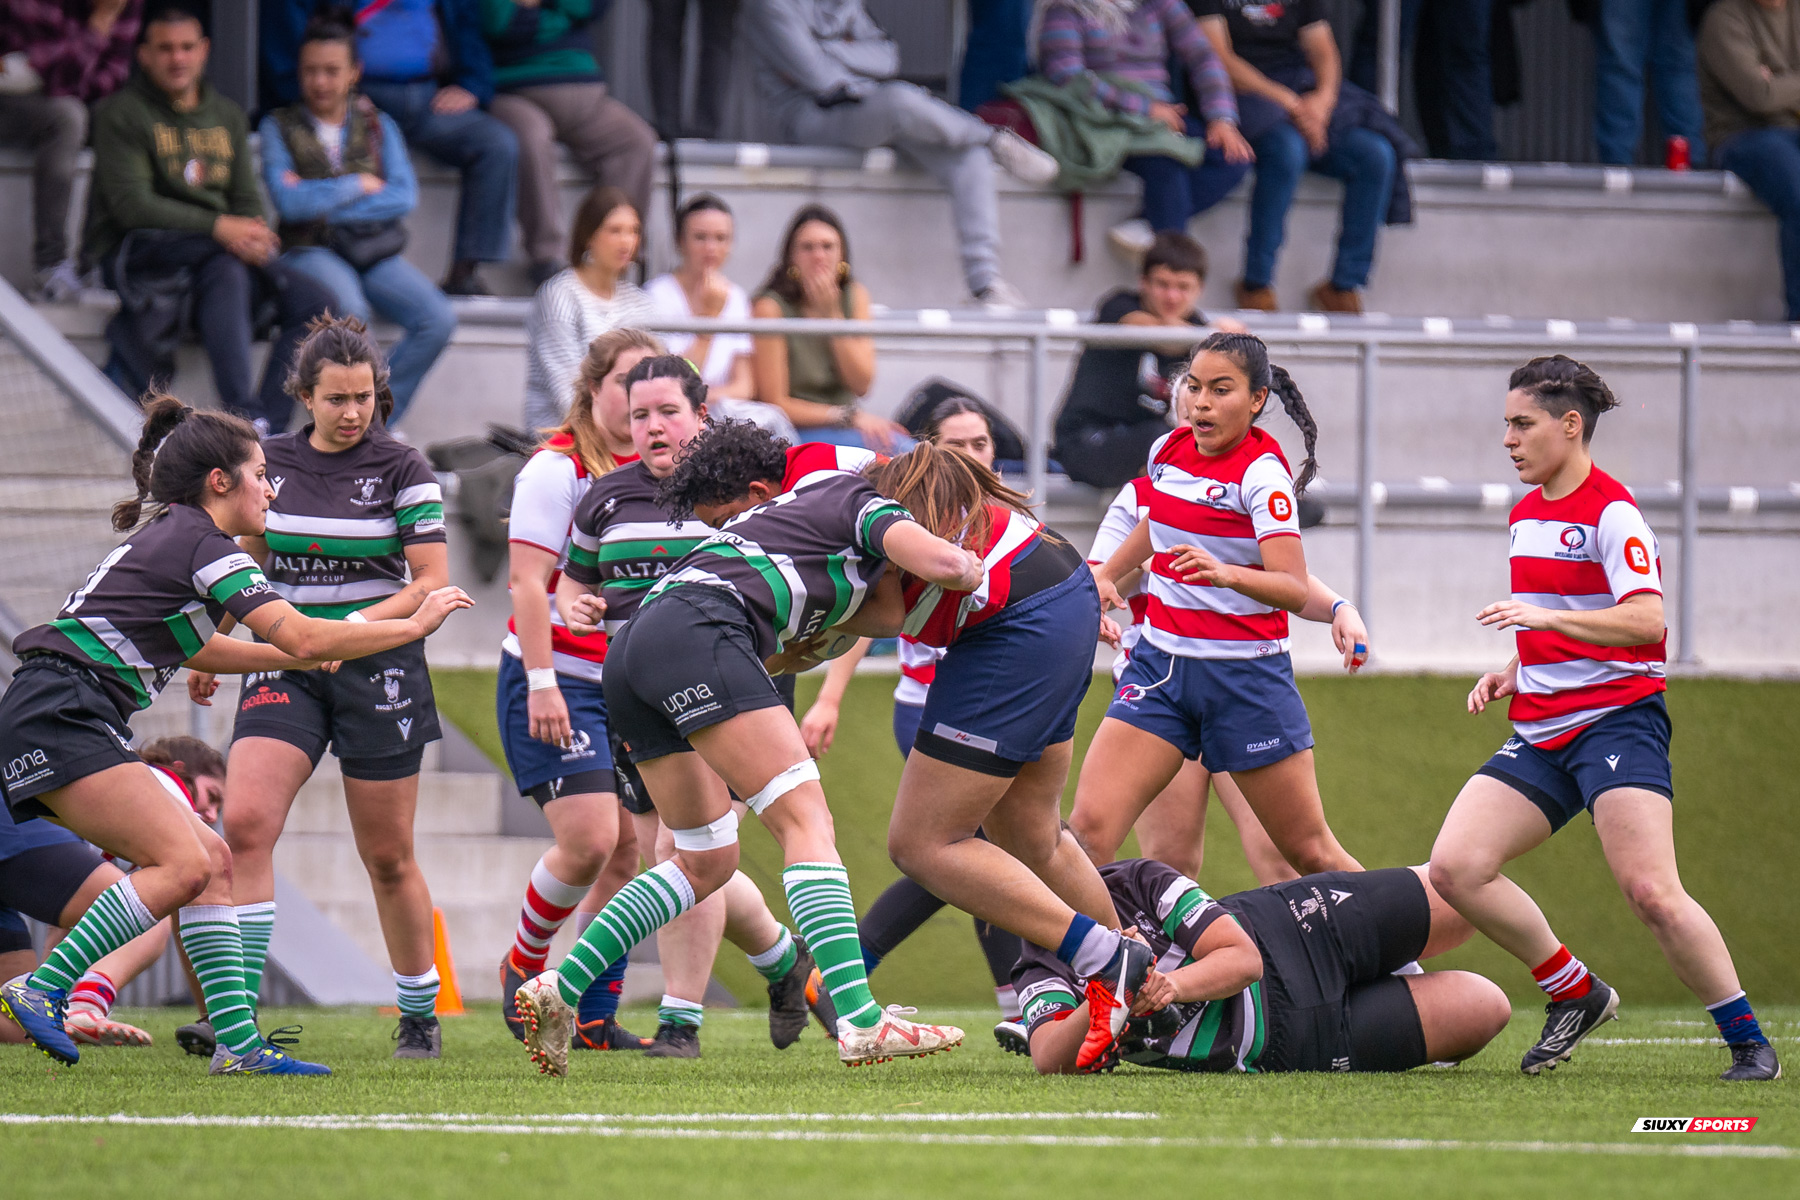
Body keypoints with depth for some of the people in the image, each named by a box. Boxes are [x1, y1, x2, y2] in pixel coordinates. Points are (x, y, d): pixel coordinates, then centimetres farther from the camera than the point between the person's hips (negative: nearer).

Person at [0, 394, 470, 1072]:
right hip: (59, 717, -10)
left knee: (210, 859, 5)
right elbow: (304, 640, -15)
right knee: (183, 864, -19)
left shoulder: (168, 536, 22)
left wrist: (309, 651, 40)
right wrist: (416, 624, -4)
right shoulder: (203, 543, -8)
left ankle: (237, 1042, -1)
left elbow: (193, 648, 40)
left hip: (63, 725, 10)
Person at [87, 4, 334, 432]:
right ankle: (243, 418, -41)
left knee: (313, 301, -17)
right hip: (135, 253, -6)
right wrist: (218, 227, -24)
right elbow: (130, 204, -12)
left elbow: (247, 200, 15)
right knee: (225, 263, -36)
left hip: (216, 257, 6)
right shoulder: (121, 113, 0)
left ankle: (270, 432, -26)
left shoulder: (226, 115, 19)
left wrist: (253, 235, -11)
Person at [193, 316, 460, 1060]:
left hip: (377, 670, -2)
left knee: (387, 858, 5)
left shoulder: (401, 470, -4)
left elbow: (432, 582, -7)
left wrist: (360, 624, -20)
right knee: (245, 821, -19)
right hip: (285, 666, 2)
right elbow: (246, 566, 19)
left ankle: (420, 1016, 23)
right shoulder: (270, 463, 6)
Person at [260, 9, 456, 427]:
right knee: (348, 309, -38)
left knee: (439, 319, -23)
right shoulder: (279, 127, 8)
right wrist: (360, 185, -2)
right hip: (312, 250, -4)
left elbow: (405, 197, 1)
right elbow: (289, 201, -7)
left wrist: (321, 201, -7)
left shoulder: (378, 126, 16)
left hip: (376, 250, 4)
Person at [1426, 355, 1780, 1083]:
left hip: (1616, 718, -8)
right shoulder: (1525, 515, 17)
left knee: (1650, 891, -21)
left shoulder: (1611, 512, -9)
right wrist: (1513, 673, 12)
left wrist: (1546, 616, -31)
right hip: (1541, 733, 8)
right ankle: (1574, 995, 7)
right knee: (1456, 866, -9)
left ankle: (1748, 1042, -6)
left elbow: (1645, 620, -22)